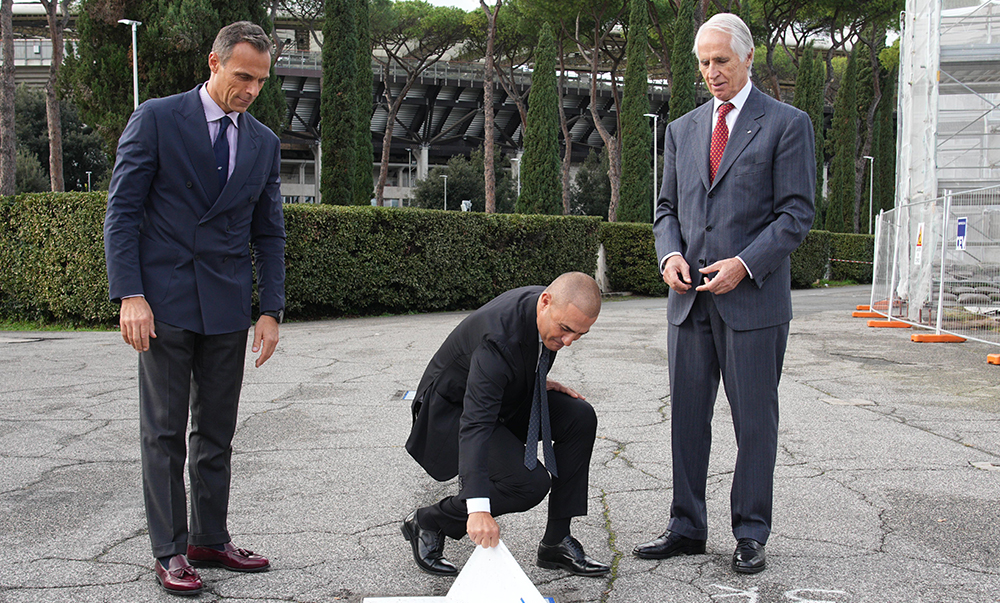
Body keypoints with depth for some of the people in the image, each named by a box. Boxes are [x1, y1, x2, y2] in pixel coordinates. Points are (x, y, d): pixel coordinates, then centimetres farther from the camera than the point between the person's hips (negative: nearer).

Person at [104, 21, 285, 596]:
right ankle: (169, 550, 10)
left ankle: (211, 538, 21)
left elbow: (269, 234, 13)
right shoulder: (156, 119, -2)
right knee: (165, 433, 1)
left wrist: (271, 310, 4)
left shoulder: (264, 143, 10)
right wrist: (130, 295, -14)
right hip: (165, 302, -4)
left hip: (228, 307, 4)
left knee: (218, 433, 10)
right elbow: (122, 212, -5)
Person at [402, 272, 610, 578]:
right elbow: (475, 424, -45)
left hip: (504, 395, 8)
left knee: (581, 418, -11)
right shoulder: (499, 337, -38)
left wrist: (537, 382, -4)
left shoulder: (555, 310, -12)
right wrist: (478, 509, -52)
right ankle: (427, 522, -2)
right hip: (452, 410, -8)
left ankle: (556, 542, -2)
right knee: (530, 483, -24)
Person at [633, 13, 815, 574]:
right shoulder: (682, 130, 15)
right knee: (687, 417, 8)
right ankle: (688, 528, 20)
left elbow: (796, 213, -5)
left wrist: (745, 264, -16)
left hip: (753, 299, -4)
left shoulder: (787, 124, 0)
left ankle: (751, 534, 16)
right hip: (690, 298, 5)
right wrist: (670, 254, -3)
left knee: (755, 421, 4)